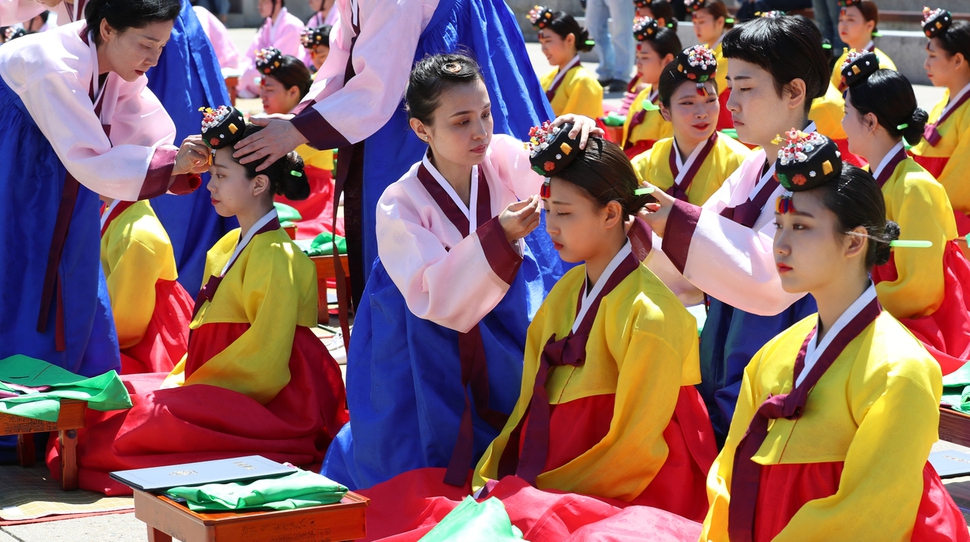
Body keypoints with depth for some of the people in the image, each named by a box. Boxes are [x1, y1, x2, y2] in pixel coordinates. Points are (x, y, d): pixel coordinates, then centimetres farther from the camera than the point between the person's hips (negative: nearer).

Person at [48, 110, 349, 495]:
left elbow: (264, 361, -20)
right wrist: (178, 383, 3)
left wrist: (186, 390, -17)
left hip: (264, 403, -10)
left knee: (155, 417, -29)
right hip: (215, 389, 10)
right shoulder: (229, 247, 15)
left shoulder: (274, 256, -16)